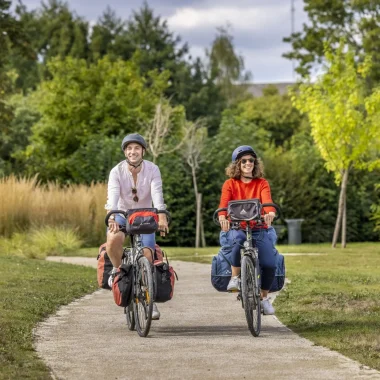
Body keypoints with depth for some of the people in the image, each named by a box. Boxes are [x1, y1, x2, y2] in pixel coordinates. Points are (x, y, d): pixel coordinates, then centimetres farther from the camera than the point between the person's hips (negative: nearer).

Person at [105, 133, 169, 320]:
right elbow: (113, 195, -28)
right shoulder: (117, 171, -13)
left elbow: (157, 194, -27)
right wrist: (111, 217, -47)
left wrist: (161, 217, -45)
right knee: (113, 240, -33)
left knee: (146, 255, -17)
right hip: (122, 215, 0)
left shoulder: (152, 170, -12)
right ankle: (117, 269, -3)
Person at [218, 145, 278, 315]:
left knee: (270, 264, -19)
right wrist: (222, 216, -37)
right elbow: (224, 202, -13)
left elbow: (267, 200, -13)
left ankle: (264, 297, 8)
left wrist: (270, 212, -37)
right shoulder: (230, 184, 5)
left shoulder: (261, 184, 8)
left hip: (259, 229, 2)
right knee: (238, 239, -40)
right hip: (236, 228, -1)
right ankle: (235, 277, -19)